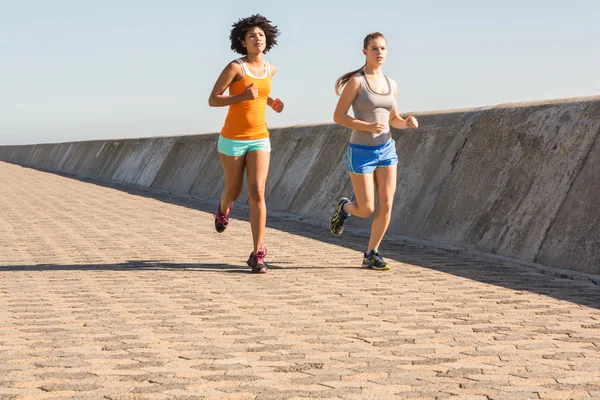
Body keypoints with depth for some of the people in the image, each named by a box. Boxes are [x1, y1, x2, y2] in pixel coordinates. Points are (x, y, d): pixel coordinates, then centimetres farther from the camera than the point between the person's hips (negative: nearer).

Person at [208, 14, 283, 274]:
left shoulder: (270, 69, 4)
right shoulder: (234, 66, -14)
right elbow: (212, 100, -13)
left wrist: (271, 103, 8)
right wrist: (242, 97, -27)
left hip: (259, 140, 3)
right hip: (232, 139, -3)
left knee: (257, 194, -13)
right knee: (234, 191, 15)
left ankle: (257, 255, -10)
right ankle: (224, 209, 56)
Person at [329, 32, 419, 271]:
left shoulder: (391, 85, 8)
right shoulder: (355, 81, -10)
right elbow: (338, 117, -11)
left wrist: (408, 123, -5)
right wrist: (368, 127, -24)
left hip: (386, 150, 5)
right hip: (361, 152, -5)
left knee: (386, 206, -4)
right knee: (367, 210, -3)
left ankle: (371, 254, 11)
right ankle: (344, 207, 32)